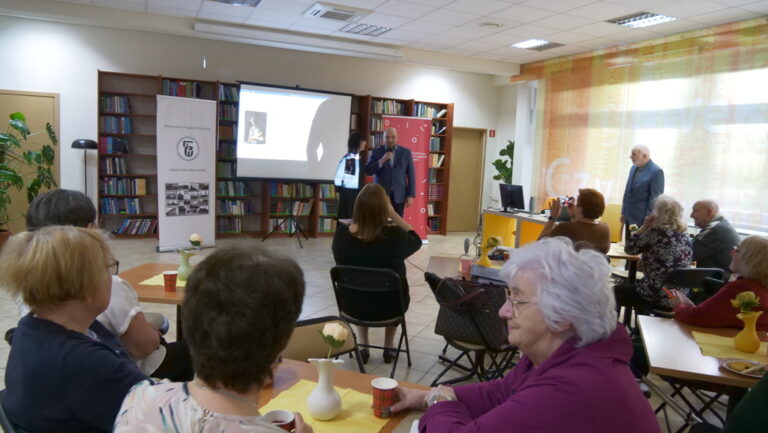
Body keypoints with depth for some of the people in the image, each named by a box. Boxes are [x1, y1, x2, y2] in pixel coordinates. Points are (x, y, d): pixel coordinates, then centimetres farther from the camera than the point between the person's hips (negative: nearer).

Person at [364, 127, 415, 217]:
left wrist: (411, 195, -3)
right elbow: (368, 171, -2)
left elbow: (411, 174, 4)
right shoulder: (377, 151, 5)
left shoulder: (406, 152, 6)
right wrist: (382, 160, -15)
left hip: (399, 195, 0)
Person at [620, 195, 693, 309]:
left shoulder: (656, 231, -16)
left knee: (617, 290, 16)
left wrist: (644, 226, -3)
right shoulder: (684, 233, 6)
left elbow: (629, 249, -7)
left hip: (658, 296, -7)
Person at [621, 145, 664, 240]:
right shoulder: (634, 168, 10)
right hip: (630, 217, 7)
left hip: (643, 219, -7)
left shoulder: (656, 171, -13)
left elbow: (655, 198, -15)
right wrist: (624, 212, 16)